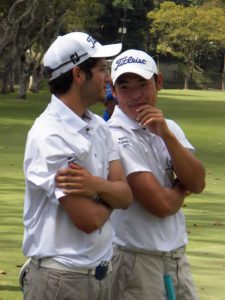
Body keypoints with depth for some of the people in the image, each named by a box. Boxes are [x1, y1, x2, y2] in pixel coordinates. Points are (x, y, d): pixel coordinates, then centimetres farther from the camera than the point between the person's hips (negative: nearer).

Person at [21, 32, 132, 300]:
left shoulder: (99, 127, 10)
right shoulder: (50, 135, -16)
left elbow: (126, 197, 3)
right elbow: (88, 219, -20)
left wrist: (98, 185, -18)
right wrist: (110, 193, 1)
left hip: (102, 273, 8)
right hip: (60, 278, -7)